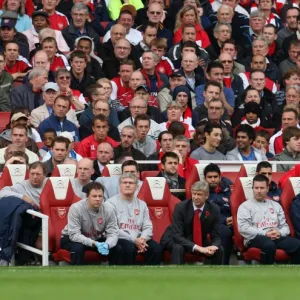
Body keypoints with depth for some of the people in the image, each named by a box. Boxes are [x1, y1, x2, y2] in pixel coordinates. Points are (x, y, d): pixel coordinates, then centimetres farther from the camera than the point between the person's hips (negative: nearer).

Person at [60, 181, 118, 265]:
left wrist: (107, 245, -45)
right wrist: (94, 243, -45)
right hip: (71, 238, -4)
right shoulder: (76, 208, -29)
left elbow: (113, 233, -21)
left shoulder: (108, 210, -19)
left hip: (97, 239, 4)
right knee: (78, 247, -37)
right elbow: (74, 235, -33)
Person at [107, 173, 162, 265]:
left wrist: (142, 239, -13)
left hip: (138, 239, 5)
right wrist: (134, 240, -16)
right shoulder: (112, 203, 0)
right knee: (129, 248, -36)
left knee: (156, 248, -22)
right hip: (119, 239, -5)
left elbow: (148, 227, 11)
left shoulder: (142, 204, 18)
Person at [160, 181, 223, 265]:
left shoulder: (214, 209, -14)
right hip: (174, 240, -4)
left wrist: (213, 246, -35)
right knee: (178, 248, -36)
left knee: (218, 250, -18)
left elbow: (216, 236, -9)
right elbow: (177, 236, -31)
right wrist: (197, 248, -43)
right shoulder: (181, 207, -24)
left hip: (200, 243, 4)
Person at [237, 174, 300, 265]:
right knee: (269, 245, -41)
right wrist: (265, 233, -12)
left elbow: (285, 226, 21)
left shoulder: (276, 205, 26)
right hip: (256, 238, -5)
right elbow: (243, 228, -4)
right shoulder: (245, 206, 10)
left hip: (277, 238, 5)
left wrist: (279, 233, -5)